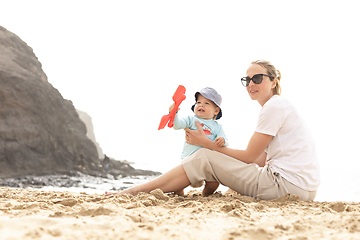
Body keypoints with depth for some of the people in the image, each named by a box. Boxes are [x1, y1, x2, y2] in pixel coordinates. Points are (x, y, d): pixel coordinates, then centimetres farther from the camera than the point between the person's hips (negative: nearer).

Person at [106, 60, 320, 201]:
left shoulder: (275, 105, -7)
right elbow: (260, 160, 16)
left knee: (204, 159, -7)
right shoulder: (279, 106, 22)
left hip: (289, 185, -9)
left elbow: (249, 157, -7)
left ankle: (134, 191, -4)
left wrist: (206, 143, 1)